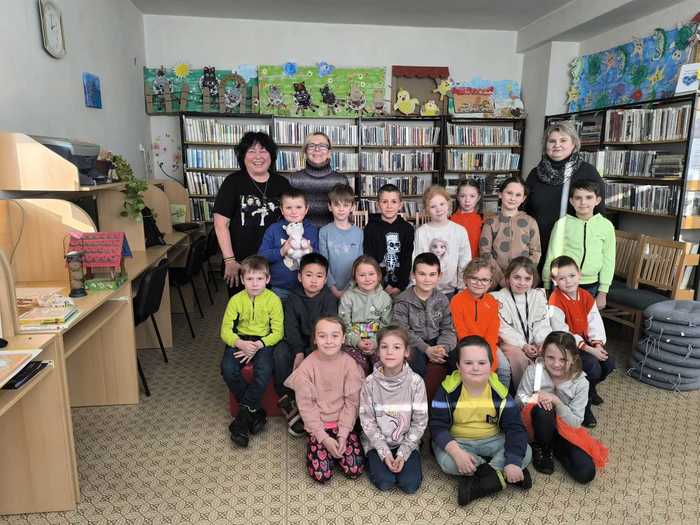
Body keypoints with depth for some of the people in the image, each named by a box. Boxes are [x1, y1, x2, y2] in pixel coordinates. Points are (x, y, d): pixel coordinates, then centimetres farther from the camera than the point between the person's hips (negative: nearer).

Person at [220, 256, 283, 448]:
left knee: (264, 371, -30)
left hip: (264, 341, -2)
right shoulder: (236, 300, -3)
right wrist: (240, 343, -23)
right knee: (228, 369, -24)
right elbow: (226, 330, -3)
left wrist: (258, 345, -21)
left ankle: (243, 414, -12)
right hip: (240, 341, 2)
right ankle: (255, 412, -8)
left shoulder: (273, 300, -8)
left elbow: (277, 332, -8)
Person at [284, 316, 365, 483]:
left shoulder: (349, 363, -10)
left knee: (355, 469, -9)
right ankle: (315, 445, 17)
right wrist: (324, 438, -15)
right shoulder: (306, 366, -12)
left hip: (344, 423, 1)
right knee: (321, 474, -11)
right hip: (318, 426, -1)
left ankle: (336, 449, 18)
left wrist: (343, 435, -14)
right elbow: (306, 406, -10)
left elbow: (352, 402, -7)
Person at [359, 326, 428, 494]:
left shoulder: (416, 381, -13)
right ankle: (373, 461, 13)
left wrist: (403, 453, -13)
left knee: (410, 484, -15)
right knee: (384, 482, -17)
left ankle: (405, 459, 13)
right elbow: (367, 420, -8)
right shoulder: (370, 382, -12)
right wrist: (384, 452, -15)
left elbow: (420, 421, -8)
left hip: (407, 442, 0)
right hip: (377, 442, 0)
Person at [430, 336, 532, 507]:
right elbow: (438, 426, -18)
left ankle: (477, 484, -24)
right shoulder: (448, 390, -17)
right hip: (457, 442, -2)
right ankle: (500, 476, -17)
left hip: (492, 441, 2)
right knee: (447, 461, -33)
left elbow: (515, 427, -12)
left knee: (525, 453, -20)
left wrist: (513, 462, -27)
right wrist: (457, 453, -34)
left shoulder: (499, 391, -11)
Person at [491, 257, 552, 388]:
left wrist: (543, 342, -16)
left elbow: (541, 325, 3)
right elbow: (504, 329, -10)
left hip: (534, 344, 4)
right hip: (512, 344, -3)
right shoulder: (498, 298, -5)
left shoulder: (538, 295, 8)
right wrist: (523, 345, -20)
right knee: (516, 353, -34)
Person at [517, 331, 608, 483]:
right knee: (542, 410, -37)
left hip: (564, 430, 2)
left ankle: (553, 447, 10)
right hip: (536, 426, -1)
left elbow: (576, 423, -12)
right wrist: (534, 400, -32)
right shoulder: (533, 371, -17)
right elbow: (518, 402, -9)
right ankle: (541, 448, -6)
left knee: (586, 473, -18)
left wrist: (557, 402, -29)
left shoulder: (580, 383, -13)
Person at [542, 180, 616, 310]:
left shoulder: (606, 225, -1)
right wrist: (547, 288, 2)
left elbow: (608, 261, 4)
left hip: (591, 286, 1)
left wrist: (603, 292, 4)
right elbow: (552, 256, 0)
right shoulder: (563, 223, -6)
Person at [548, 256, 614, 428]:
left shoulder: (586, 296, 2)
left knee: (609, 364, -6)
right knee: (593, 367, -25)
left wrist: (598, 343, -16)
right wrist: (588, 349, -24)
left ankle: (590, 387, 26)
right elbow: (562, 333, -23)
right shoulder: (556, 301, -21)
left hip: (586, 341, 7)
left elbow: (595, 322, 2)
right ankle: (584, 404, 0)